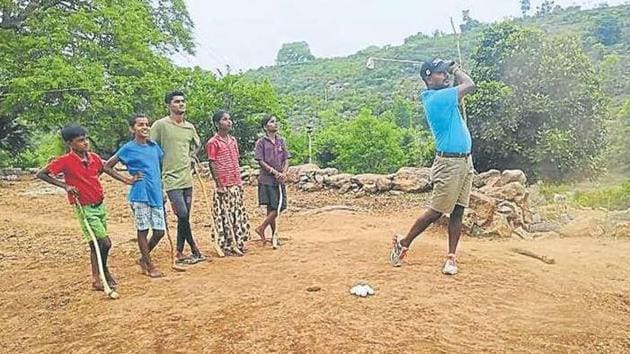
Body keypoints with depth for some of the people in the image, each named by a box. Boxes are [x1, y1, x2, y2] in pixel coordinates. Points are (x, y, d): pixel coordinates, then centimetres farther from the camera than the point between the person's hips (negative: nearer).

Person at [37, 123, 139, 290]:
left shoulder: (94, 158, 1)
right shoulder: (65, 161, -14)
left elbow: (107, 170, 18)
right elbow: (41, 174, -11)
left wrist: (127, 180, 15)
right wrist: (65, 185, -18)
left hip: (100, 206, 6)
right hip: (85, 209, -6)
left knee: (96, 244, 15)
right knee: (105, 243, -8)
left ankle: (97, 278, 28)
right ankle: (103, 271, 18)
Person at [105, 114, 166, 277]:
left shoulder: (154, 146, 10)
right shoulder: (128, 148, -3)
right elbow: (108, 165, 1)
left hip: (156, 194, 5)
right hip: (140, 195, -5)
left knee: (159, 231, 7)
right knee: (143, 230, 3)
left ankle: (143, 258, 30)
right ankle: (149, 266, 16)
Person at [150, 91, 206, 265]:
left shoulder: (190, 127, 10)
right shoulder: (160, 125, -7)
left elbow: (197, 144, 30)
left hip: (187, 178, 6)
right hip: (171, 178, -6)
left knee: (184, 218, 10)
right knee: (183, 216, -11)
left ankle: (180, 253, 21)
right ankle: (194, 250, 7)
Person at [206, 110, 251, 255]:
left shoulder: (233, 140, 12)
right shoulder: (213, 143, -8)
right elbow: (212, 165, -11)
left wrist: (240, 180, 14)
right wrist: (219, 185, -15)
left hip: (236, 184, 7)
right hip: (224, 186, -7)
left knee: (238, 214, 11)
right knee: (224, 216, -1)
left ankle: (237, 244, 21)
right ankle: (227, 247, 8)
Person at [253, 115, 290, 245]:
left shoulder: (281, 141, 11)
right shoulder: (261, 142, -2)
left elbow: (286, 159, 8)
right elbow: (261, 161, -8)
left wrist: (284, 173, -9)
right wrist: (275, 172, -16)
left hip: (280, 180, 5)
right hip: (267, 180, -5)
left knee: (279, 208, 5)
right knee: (273, 208, -6)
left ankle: (274, 235, 15)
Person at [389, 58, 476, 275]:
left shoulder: (442, 96, 12)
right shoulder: (435, 98, -16)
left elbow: (461, 89, 25)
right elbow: (470, 85, -14)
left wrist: (454, 71, 11)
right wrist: (456, 70, 3)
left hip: (465, 161, 9)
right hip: (449, 163, -9)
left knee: (457, 212, 7)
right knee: (436, 212, -2)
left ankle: (451, 257, 13)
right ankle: (403, 244, 12)